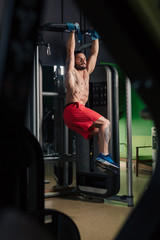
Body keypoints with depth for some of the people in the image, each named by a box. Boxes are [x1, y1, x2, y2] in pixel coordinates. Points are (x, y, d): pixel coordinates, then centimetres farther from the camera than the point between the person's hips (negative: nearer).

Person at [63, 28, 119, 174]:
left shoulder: (86, 73, 27)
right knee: (105, 123, -18)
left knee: (102, 131, -2)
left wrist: (95, 36, 34)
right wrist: (73, 32, 10)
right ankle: (104, 156, -26)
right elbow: (70, 51, 4)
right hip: (73, 109, -8)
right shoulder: (71, 72, 9)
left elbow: (94, 53, 32)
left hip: (80, 112, 8)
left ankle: (103, 161, -9)